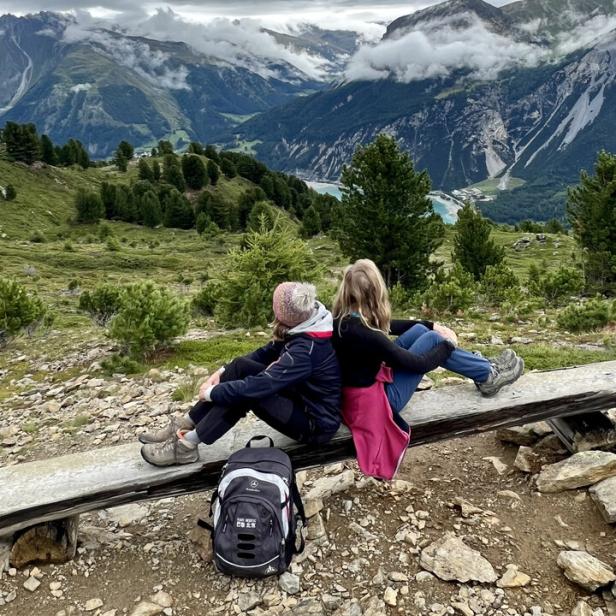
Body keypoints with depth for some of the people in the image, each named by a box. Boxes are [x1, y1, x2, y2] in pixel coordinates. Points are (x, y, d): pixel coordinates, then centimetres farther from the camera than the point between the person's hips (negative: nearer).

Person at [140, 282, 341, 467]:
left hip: (316, 424, -8)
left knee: (246, 391, -27)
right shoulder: (305, 326, -4)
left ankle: (186, 445, -14)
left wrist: (210, 393, -19)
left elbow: (259, 385, -33)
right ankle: (185, 425, -2)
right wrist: (223, 371, -4)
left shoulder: (307, 349, -32)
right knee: (241, 366, -7)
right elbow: (268, 353, 5)